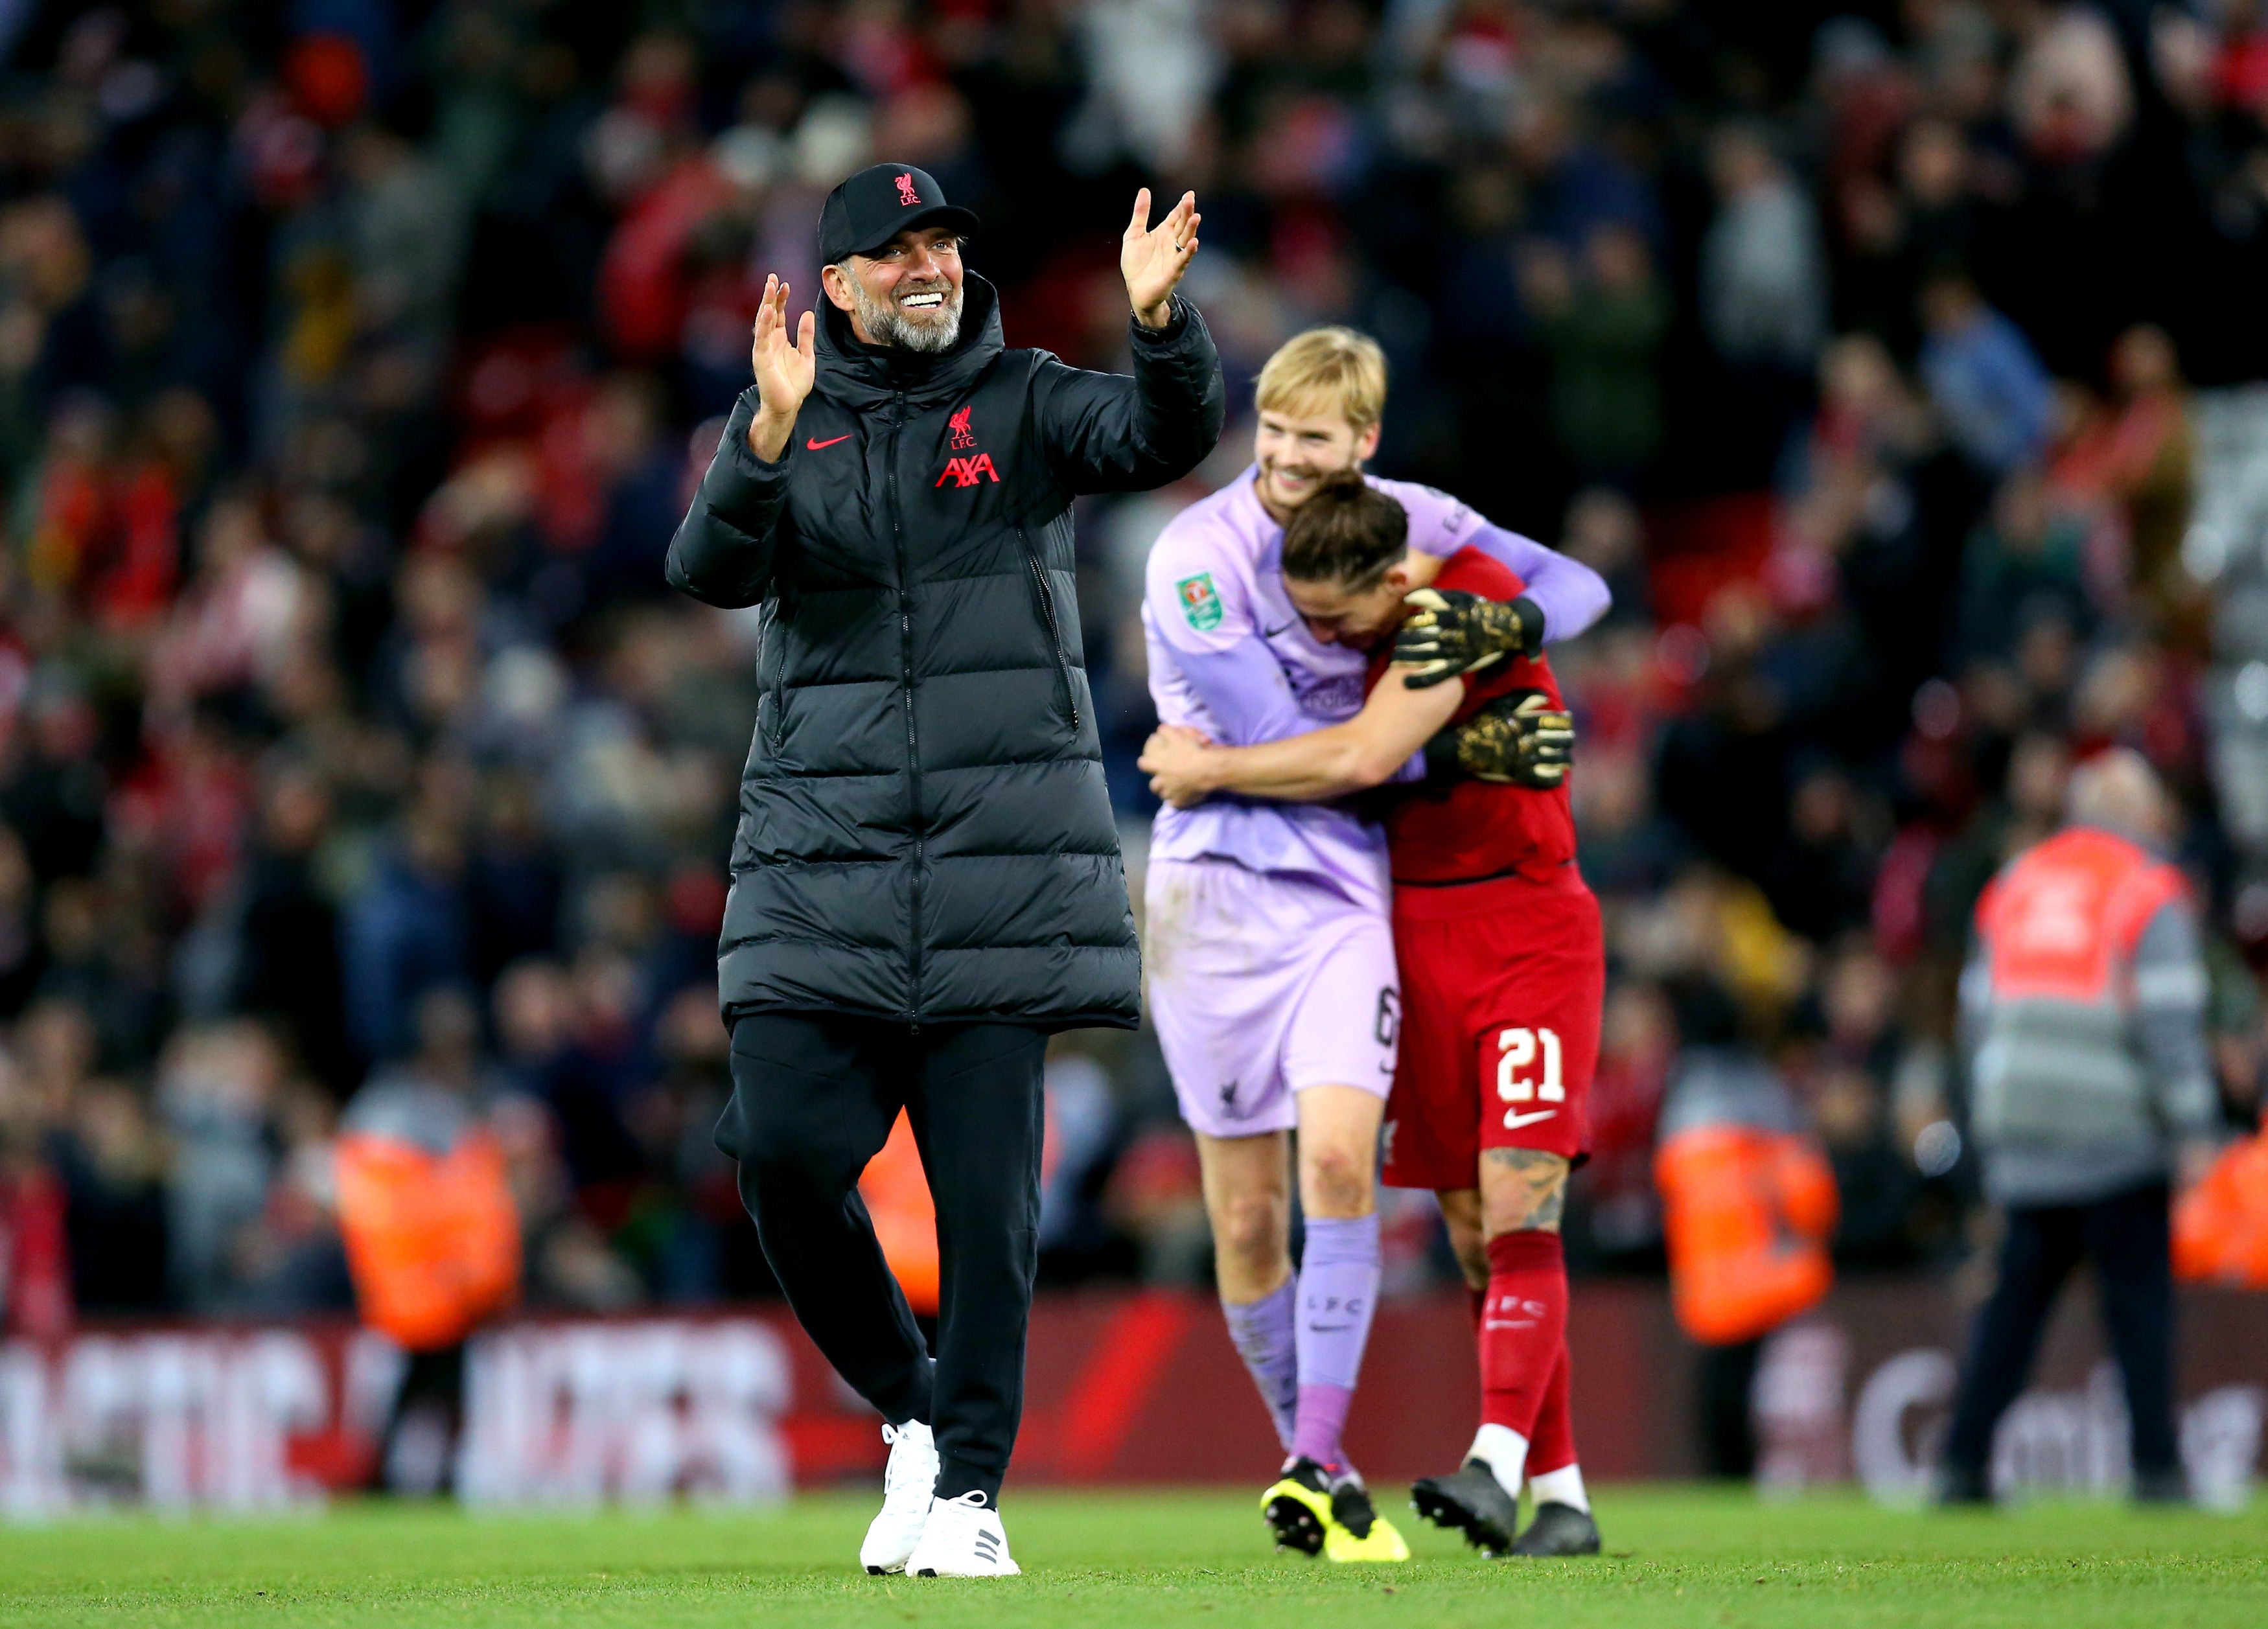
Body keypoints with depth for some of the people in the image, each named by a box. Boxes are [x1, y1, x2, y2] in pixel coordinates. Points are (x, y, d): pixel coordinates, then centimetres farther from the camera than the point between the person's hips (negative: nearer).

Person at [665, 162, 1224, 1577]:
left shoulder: (1026, 403, 6)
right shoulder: (783, 426, 9)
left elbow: (1166, 443, -12)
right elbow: (711, 568, -9)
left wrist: (1158, 320, -32)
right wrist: (771, 436, -27)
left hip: (1003, 865, -1)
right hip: (821, 864, 1)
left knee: (987, 1184, -4)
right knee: (783, 1148, -9)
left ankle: (970, 1488, 3)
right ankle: (911, 1410, 13)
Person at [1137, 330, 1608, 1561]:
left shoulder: (1405, 523, 4)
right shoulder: (1197, 556, -10)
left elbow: (1574, 585, 13)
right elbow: (1278, 744, -14)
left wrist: (1520, 619, -10)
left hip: (1340, 892, 2)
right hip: (1214, 892, -2)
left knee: (1338, 1160, -18)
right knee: (1245, 1219, 1)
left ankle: (1317, 1470, -17)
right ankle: (1310, 1461, 17)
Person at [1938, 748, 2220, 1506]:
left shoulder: (2013, 885, 14)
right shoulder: (2150, 893, -3)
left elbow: (1979, 1011, 15)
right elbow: (2170, 1019, -10)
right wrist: (2192, 1128, -8)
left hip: (2023, 1141, 5)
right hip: (2118, 1143, -5)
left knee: (2016, 1298, 8)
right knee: (2140, 1300, 1)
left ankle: (1963, 1461, 2)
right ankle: (2155, 1465, -2)